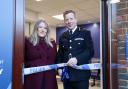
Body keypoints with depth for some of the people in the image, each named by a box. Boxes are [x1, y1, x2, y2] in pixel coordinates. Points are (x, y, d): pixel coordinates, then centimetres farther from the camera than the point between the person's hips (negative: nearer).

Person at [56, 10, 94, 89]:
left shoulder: (85, 33, 1)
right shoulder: (62, 36, 14)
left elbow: (90, 51, -8)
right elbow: (60, 53, 15)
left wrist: (77, 59, -22)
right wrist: (59, 67, 2)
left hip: (81, 74, -4)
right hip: (66, 74, 4)